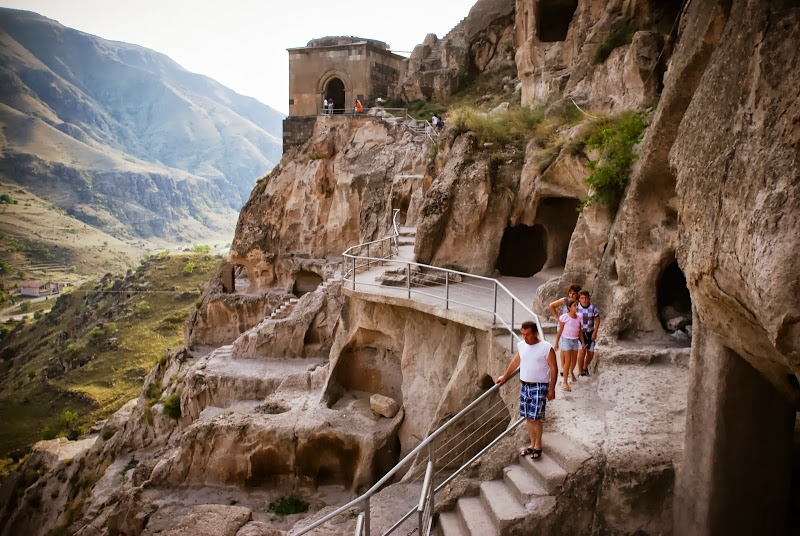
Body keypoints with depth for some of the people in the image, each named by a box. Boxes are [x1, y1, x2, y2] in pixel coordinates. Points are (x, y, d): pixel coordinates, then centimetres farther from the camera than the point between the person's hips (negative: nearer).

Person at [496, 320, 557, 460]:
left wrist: (552, 389, -11)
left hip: (539, 387, -6)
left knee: (535, 417, -4)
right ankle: (532, 444, 25)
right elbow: (515, 362, 18)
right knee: (528, 417, 11)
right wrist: (505, 377, 27)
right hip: (524, 386, 6)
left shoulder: (546, 348, -15)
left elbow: (554, 369, -10)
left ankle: (538, 446, 13)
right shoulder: (521, 345, 2)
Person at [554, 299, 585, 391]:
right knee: (568, 361, -10)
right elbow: (560, 331, -9)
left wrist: (582, 342, 8)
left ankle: (571, 372, 52)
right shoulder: (564, 317, -13)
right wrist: (556, 343, -6)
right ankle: (565, 383, -4)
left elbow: (580, 331, 11)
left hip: (575, 341, 6)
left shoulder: (578, 318, 2)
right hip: (566, 340, -6)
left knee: (574, 360, 19)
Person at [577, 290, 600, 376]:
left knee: (591, 353, 9)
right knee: (582, 351, -15)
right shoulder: (577, 307, -12)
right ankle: (580, 372, 0)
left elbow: (597, 319, -2)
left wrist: (595, 332, -6)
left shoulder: (593, 307, -11)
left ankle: (585, 367, 38)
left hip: (590, 333, 2)